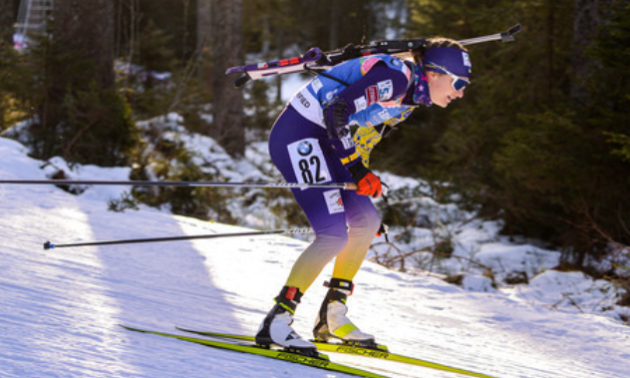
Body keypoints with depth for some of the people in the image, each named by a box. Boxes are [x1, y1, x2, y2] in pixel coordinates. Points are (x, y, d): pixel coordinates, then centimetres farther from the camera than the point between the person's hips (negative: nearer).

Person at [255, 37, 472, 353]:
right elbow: (336, 110, -25)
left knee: (365, 221, 12)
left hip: (323, 143, 11)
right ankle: (276, 323, -14)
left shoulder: (411, 96, 12)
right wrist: (356, 169, -22)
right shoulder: (395, 78, -19)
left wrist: (365, 181, 22)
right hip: (298, 135, -11)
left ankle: (332, 318, 19)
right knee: (334, 236, -17)